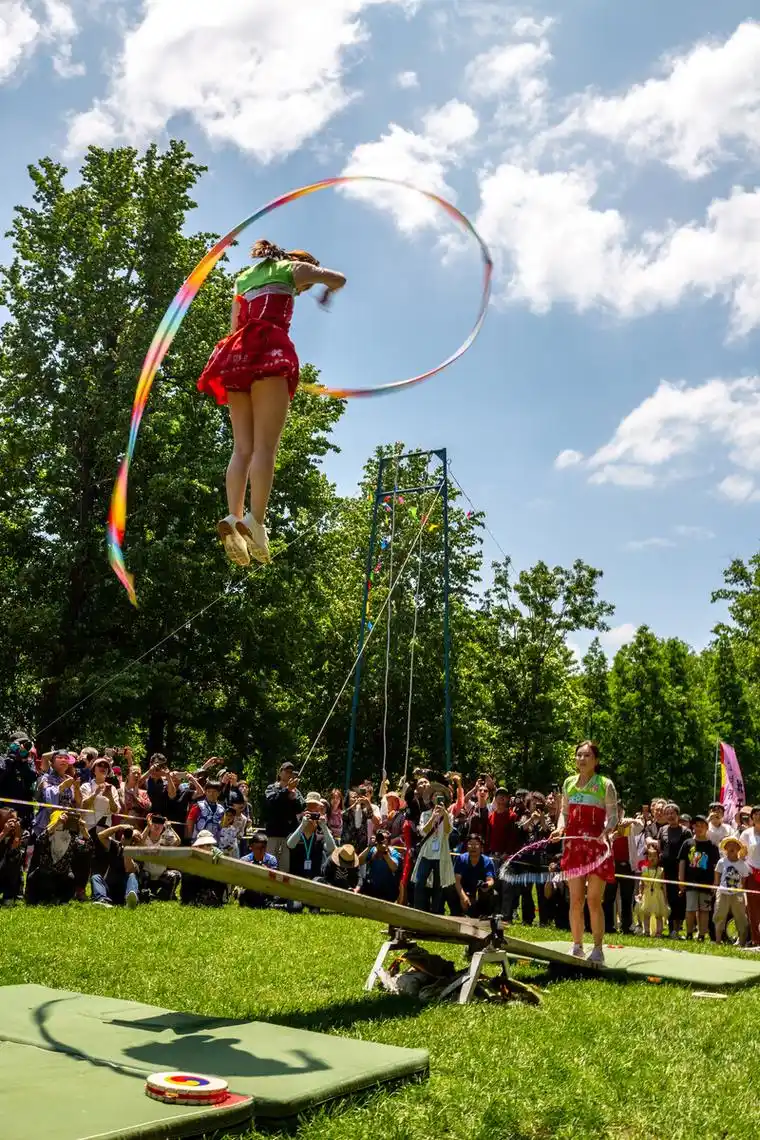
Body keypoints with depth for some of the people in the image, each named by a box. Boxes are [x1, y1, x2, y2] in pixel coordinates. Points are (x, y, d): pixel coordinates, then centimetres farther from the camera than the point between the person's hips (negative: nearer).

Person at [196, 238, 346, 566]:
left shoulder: (245, 278, 32)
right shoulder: (293, 268, 17)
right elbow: (338, 279, 20)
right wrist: (325, 293, 40)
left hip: (237, 354, 6)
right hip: (269, 350, -5)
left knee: (243, 446, -3)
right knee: (265, 443, -15)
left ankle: (233, 517, -23)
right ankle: (254, 519, -30)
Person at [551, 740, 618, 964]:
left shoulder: (605, 784, -2)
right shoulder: (569, 783, 11)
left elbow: (613, 815, -5)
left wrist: (606, 832, -23)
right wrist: (560, 827, -3)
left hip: (596, 846, -4)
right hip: (574, 845, 4)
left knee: (593, 900, -2)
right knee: (575, 900, 6)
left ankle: (598, 949, 8)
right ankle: (577, 947, 17)